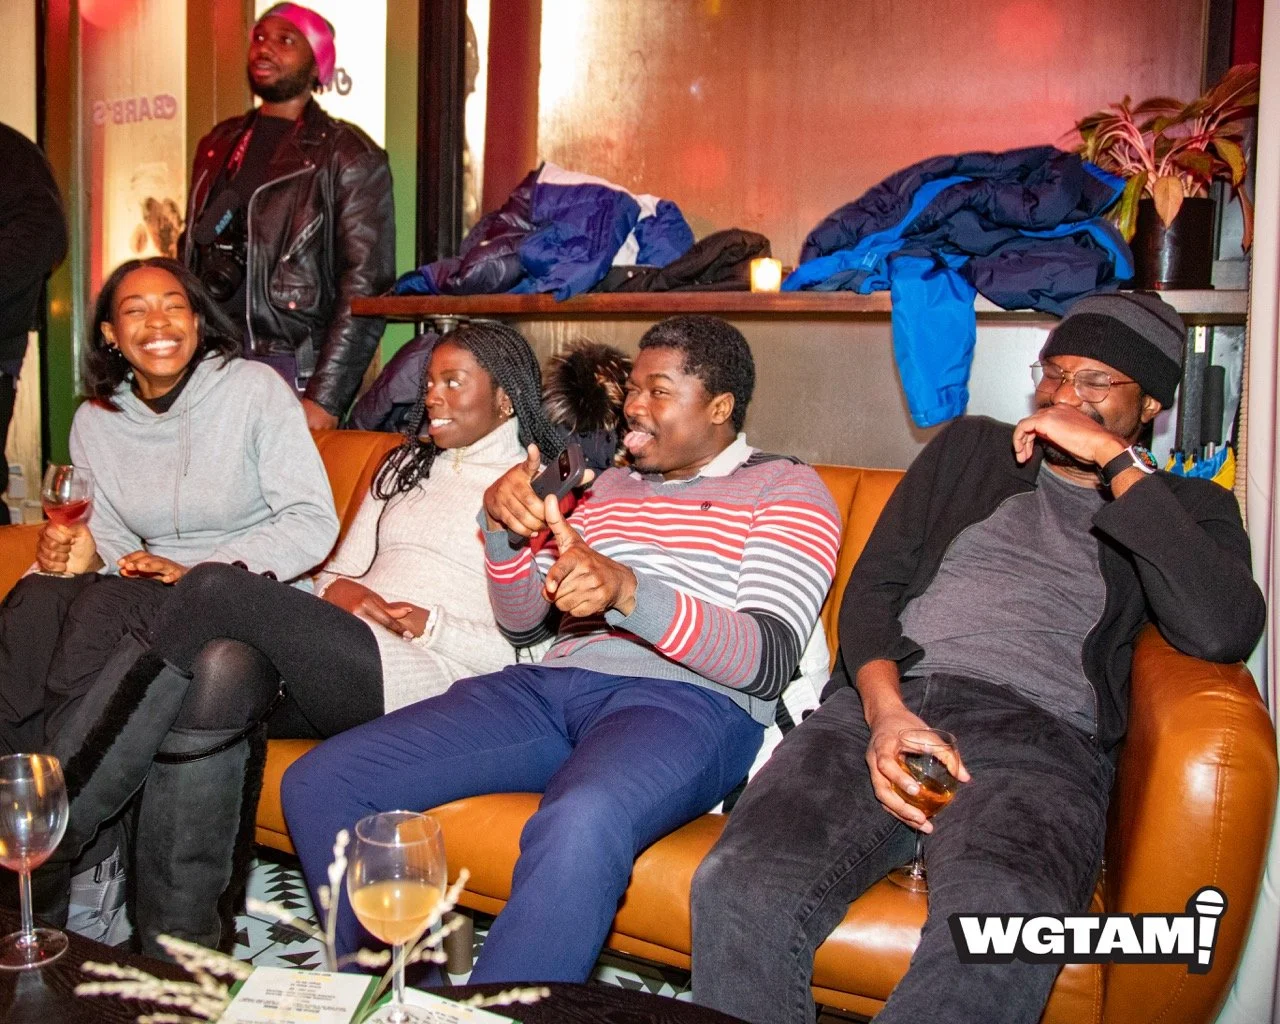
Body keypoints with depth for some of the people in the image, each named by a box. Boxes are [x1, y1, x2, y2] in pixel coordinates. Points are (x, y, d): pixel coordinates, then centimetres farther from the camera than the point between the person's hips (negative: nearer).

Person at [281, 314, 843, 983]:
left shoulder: (787, 491, 7)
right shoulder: (609, 487, 26)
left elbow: (768, 660, -9)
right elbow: (523, 626, 24)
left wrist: (628, 591, -24)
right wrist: (500, 524, 4)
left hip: (687, 701, -6)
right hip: (551, 686, 6)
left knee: (578, 827, -42)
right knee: (318, 782, -9)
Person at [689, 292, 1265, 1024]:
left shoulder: (1187, 507, 20)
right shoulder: (972, 449, 26)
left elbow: (1223, 633, -4)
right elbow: (872, 587, 15)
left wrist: (1117, 462, -3)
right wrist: (884, 709, -6)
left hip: (1042, 734, -1)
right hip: (884, 702, 2)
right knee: (739, 894, -30)